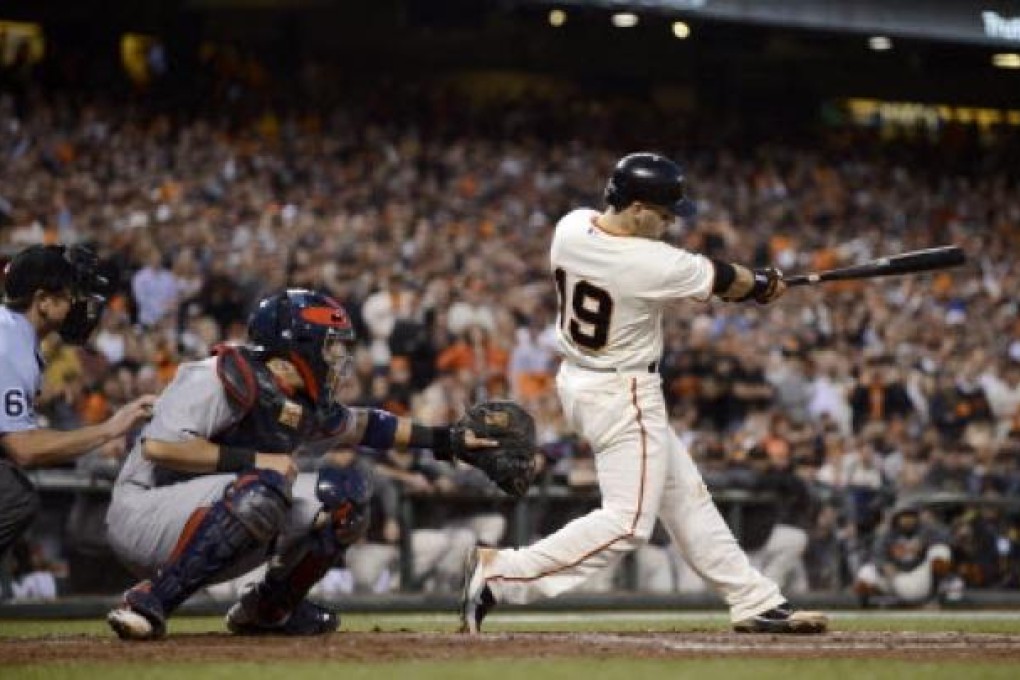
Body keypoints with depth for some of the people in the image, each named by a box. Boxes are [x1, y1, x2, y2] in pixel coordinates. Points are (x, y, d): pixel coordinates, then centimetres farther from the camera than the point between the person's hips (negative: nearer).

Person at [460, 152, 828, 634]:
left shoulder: (570, 227, -7)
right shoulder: (653, 265, -27)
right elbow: (726, 281, -10)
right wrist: (767, 284, 14)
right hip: (625, 396, -10)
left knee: (684, 494, 16)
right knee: (628, 522, -6)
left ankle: (755, 602, 23)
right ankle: (501, 573, -11)